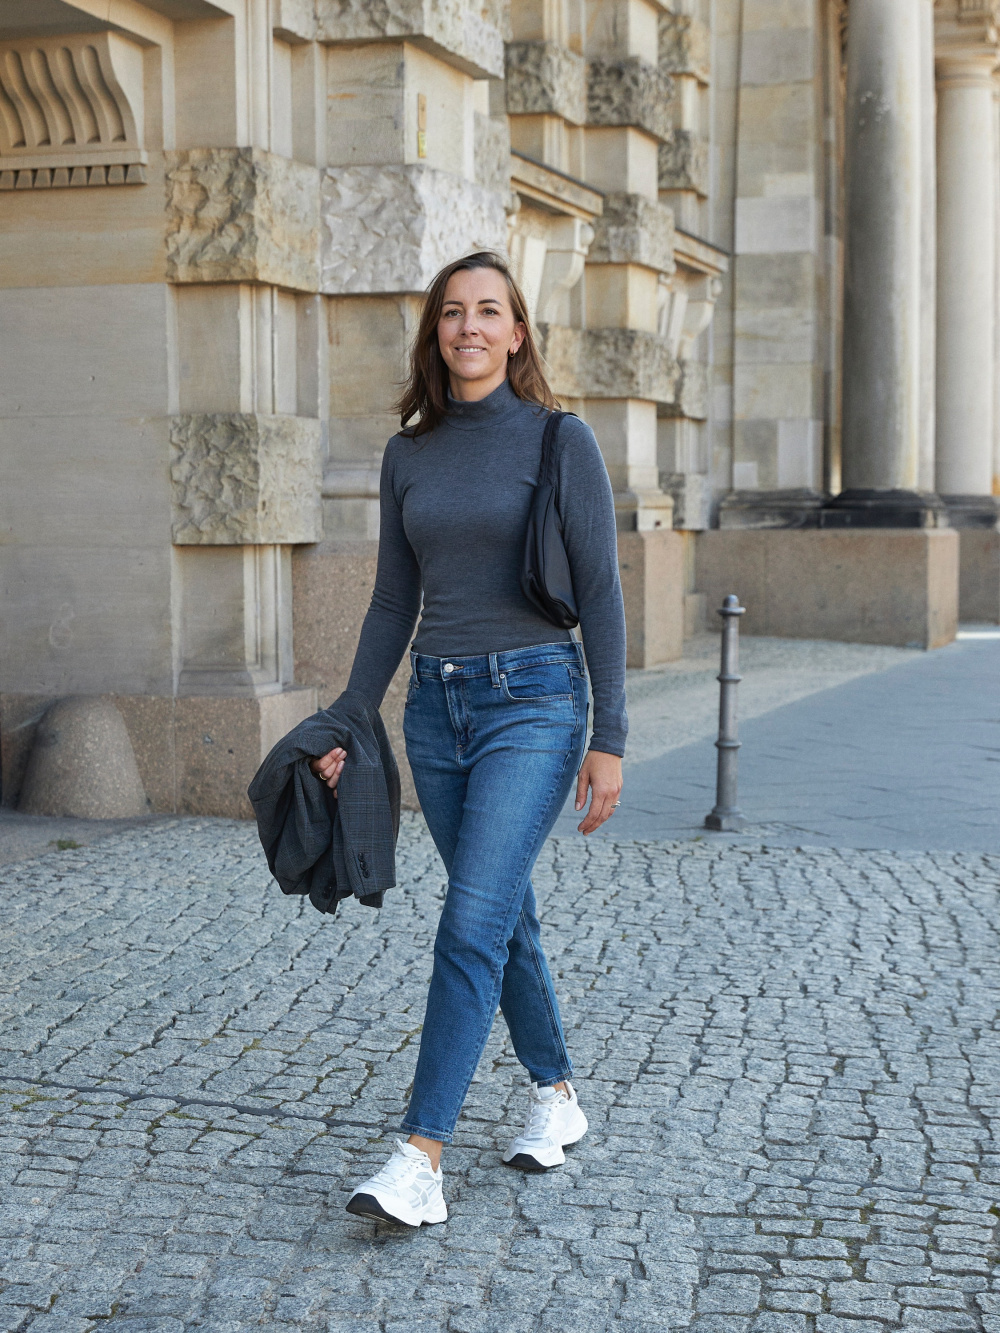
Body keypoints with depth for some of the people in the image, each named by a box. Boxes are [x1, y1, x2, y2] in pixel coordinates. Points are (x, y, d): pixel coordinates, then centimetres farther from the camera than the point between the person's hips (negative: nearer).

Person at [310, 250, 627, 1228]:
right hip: (437, 707, 6)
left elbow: (600, 594, -6)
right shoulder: (408, 455, 8)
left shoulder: (561, 441, -6)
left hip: (532, 704, -6)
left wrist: (609, 740, -9)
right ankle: (556, 1097, 32)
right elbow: (393, 603, 13)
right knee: (504, 916, 15)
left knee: (471, 925, -14)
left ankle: (420, 1162, -15)